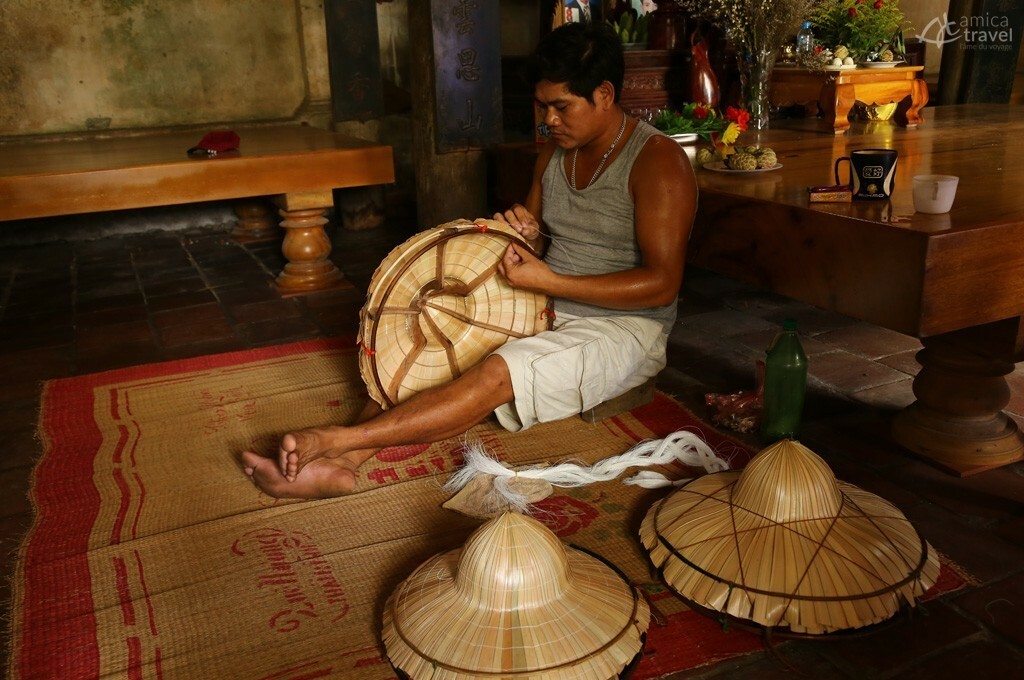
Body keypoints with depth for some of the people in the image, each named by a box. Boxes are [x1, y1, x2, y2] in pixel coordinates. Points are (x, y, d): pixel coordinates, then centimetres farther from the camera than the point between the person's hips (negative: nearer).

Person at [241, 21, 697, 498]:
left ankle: (337, 440, -33)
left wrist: (547, 281, -26)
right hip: (546, 314, 7)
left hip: (622, 327, -7)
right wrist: (526, 237, -7)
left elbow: (662, 284, -21)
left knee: (498, 374, -31)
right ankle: (345, 460, -29)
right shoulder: (554, 151, 9)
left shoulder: (657, 160, -14)